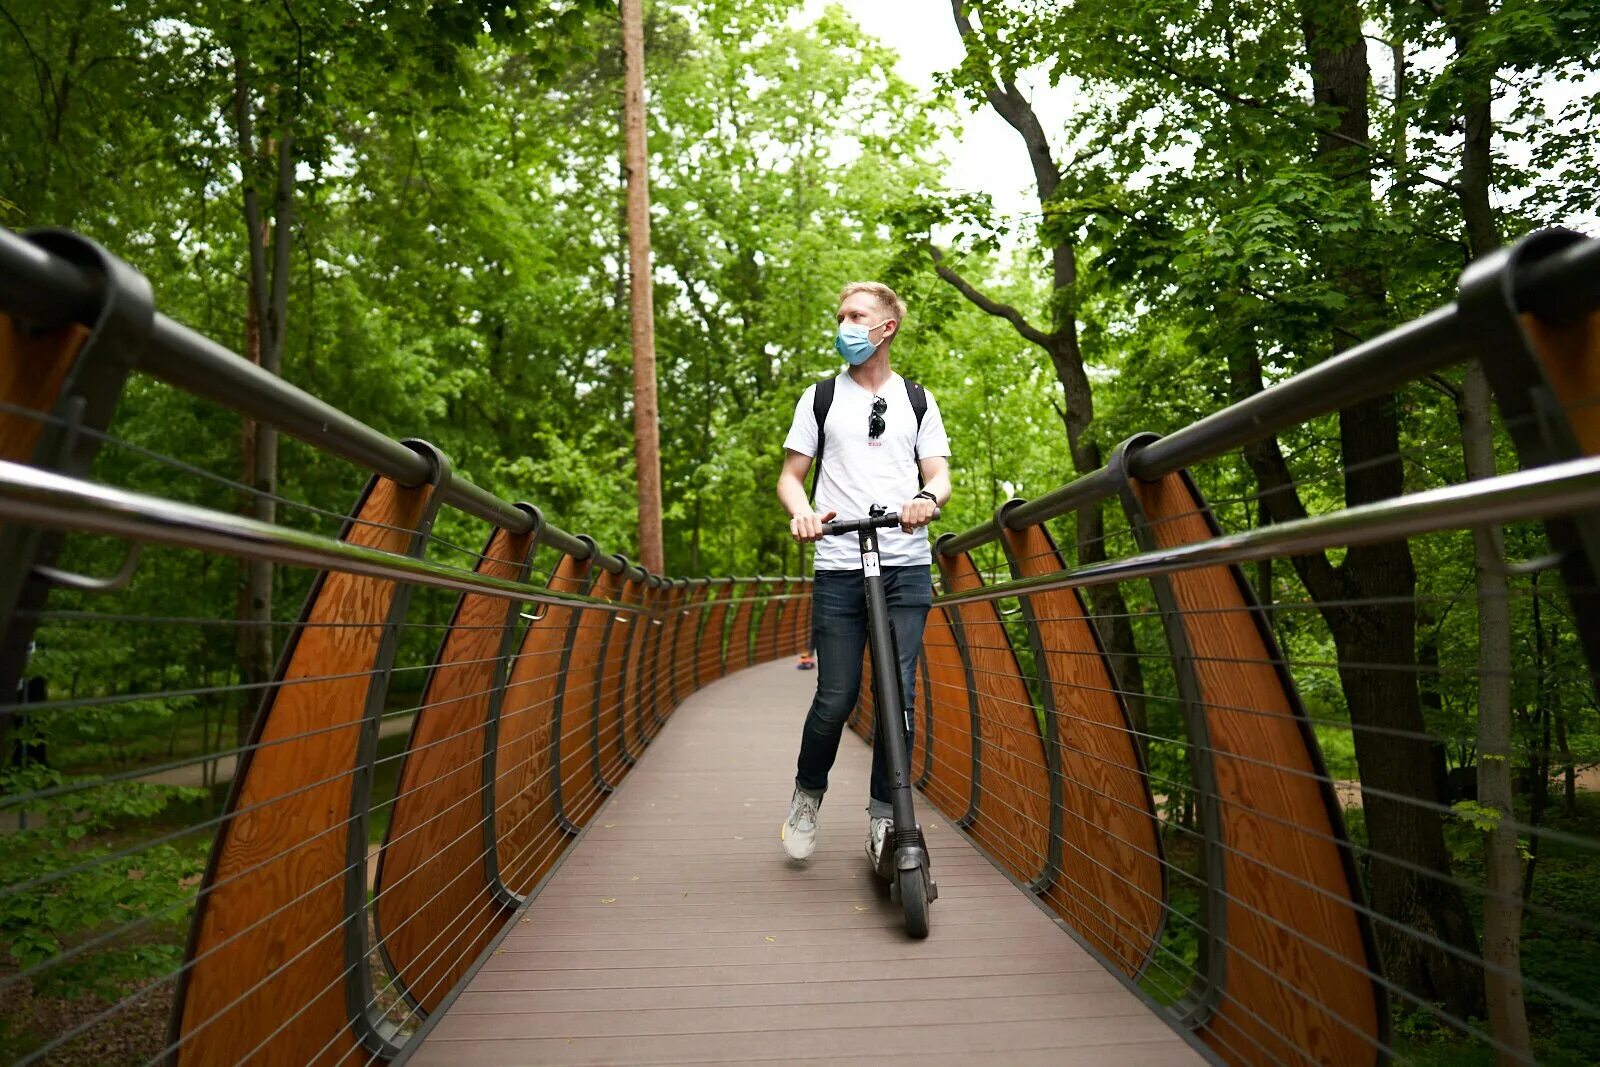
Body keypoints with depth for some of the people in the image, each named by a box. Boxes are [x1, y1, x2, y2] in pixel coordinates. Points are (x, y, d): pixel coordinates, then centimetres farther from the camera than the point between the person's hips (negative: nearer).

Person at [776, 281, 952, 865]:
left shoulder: (917, 400, 15)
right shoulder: (821, 397, 13)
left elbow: (939, 473, 8)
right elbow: (791, 475, 11)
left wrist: (928, 499, -16)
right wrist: (801, 511, -13)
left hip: (907, 567, 1)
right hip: (839, 567, -1)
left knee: (899, 693, -2)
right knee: (836, 698, -3)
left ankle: (883, 815, 12)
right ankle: (807, 794, 23)